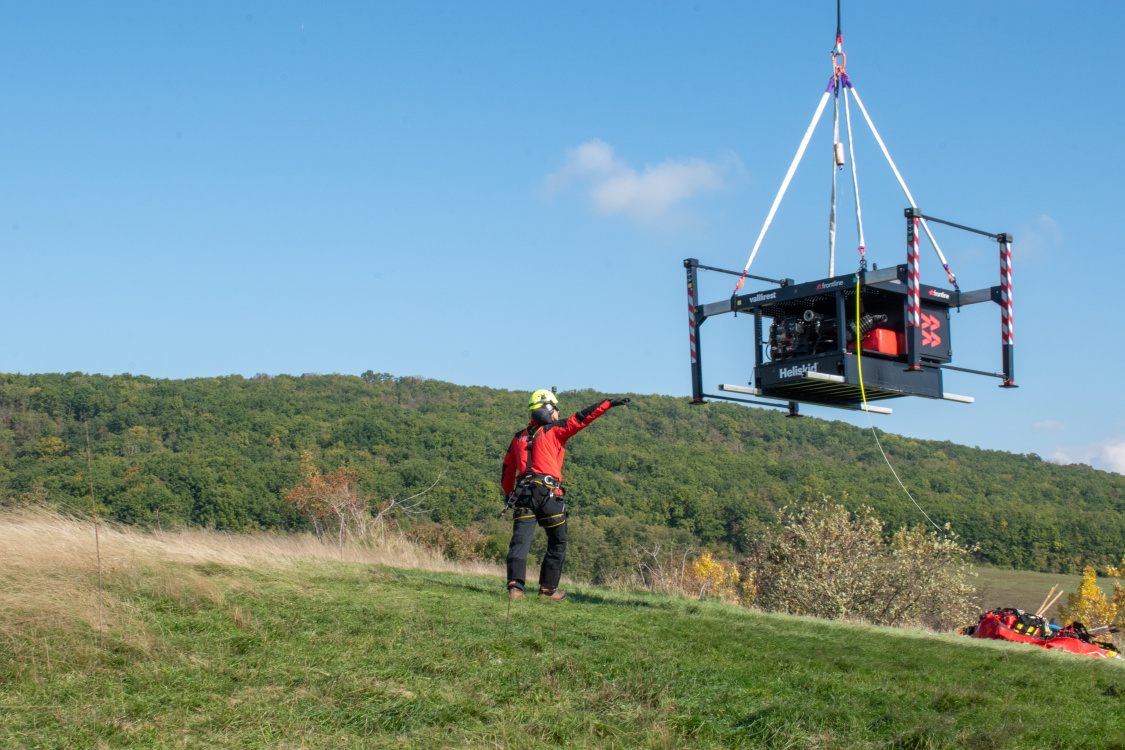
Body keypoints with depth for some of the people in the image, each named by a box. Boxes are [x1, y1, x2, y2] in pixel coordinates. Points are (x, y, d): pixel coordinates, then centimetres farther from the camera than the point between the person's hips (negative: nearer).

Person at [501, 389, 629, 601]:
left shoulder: (519, 437, 19)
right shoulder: (554, 430, 3)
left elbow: (508, 470, 22)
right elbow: (582, 418, -1)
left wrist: (510, 495, 31)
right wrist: (609, 403, 3)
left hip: (523, 493, 4)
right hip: (548, 493, -4)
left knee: (520, 541, -5)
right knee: (557, 543, 10)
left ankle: (515, 586, -21)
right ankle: (548, 588, 11)